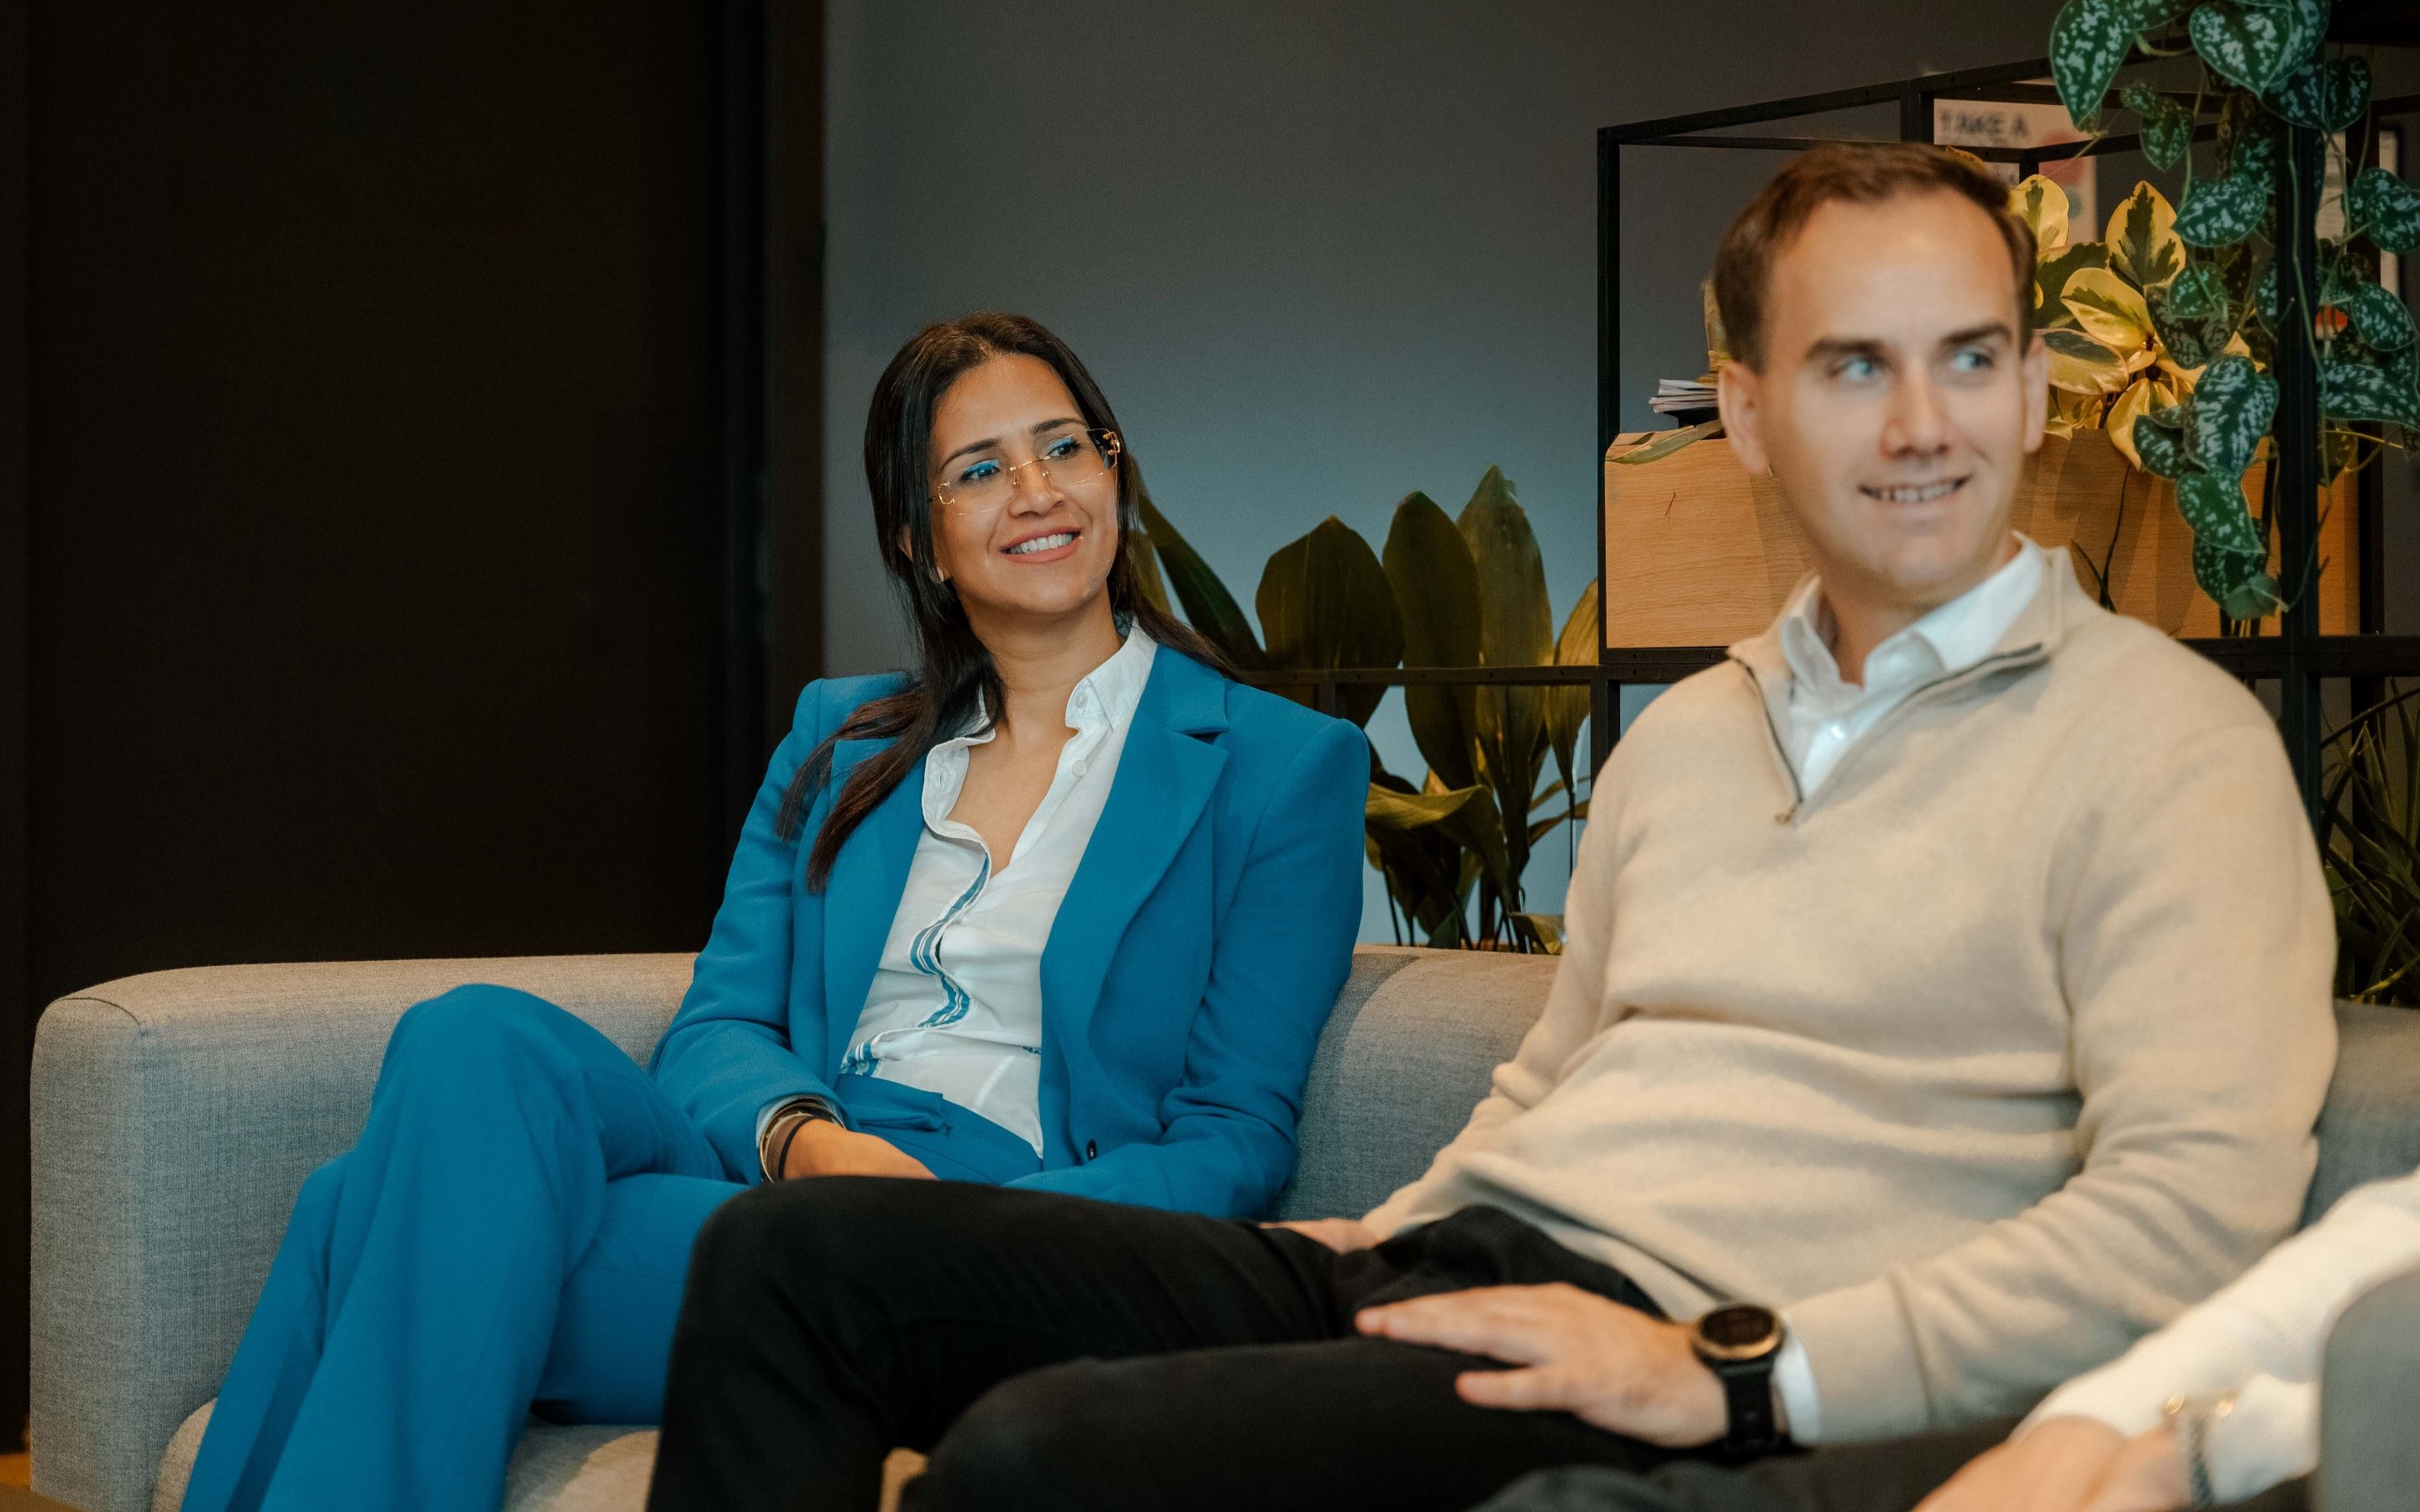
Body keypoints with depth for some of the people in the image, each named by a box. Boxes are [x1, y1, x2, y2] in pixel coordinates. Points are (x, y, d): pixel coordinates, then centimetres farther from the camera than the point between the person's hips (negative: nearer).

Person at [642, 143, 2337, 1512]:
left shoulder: (2163, 741, -4)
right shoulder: (1688, 734, 22)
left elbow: (2200, 1203, -16)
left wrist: (1732, 1375, -19)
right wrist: (1379, 1243, 10)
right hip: (1447, 1267, 8)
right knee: (795, 1251, -3)